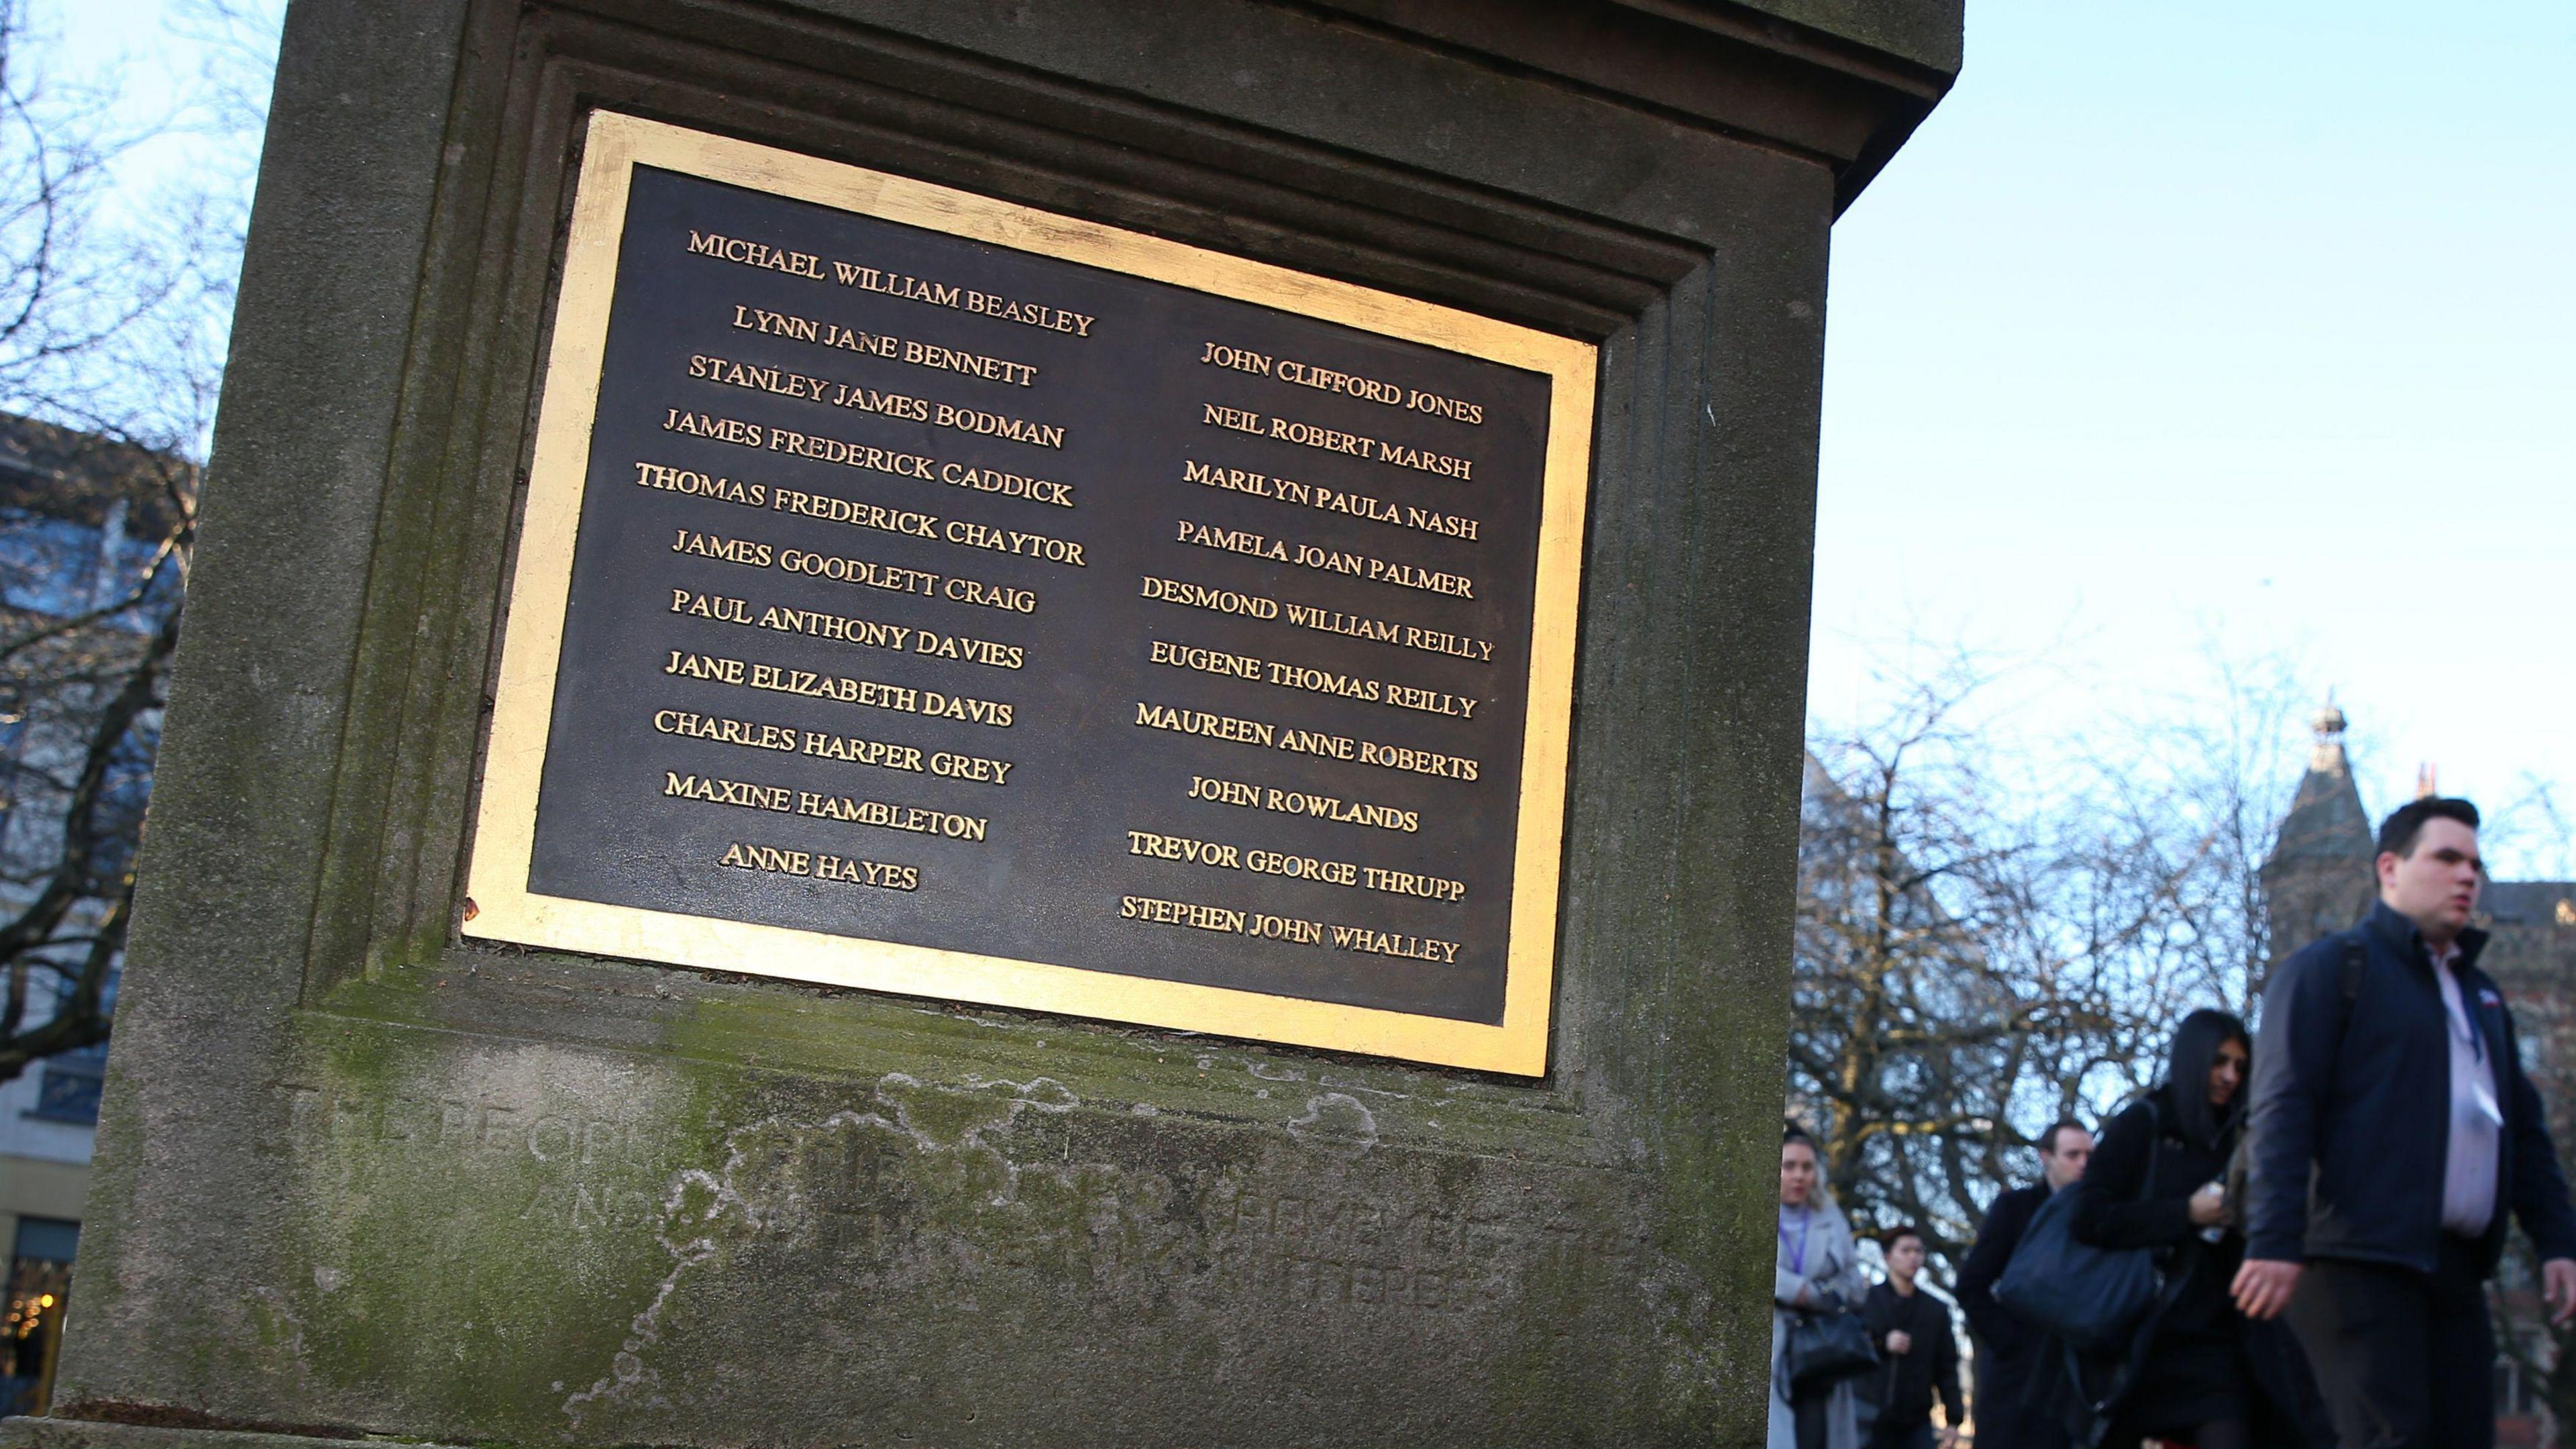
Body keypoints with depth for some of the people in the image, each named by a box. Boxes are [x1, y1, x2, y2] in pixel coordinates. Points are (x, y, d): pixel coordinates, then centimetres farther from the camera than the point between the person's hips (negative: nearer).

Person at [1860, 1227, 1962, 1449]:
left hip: (1917, 1420, 2)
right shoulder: (1865, 1300, 4)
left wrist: (1954, 1417, 3)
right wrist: (1881, 1344, -16)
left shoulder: (1936, 1310, 14)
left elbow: (1947, 1367, 11)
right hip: (1872, 1417, -2)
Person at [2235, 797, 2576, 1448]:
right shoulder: (2331, 967, 1)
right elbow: (2282, 1111, -9)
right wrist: (2274, 1242, -19)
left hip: (2455, 1270, 7)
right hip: (2362, 1259, -7)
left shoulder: (2480, 994, 26)